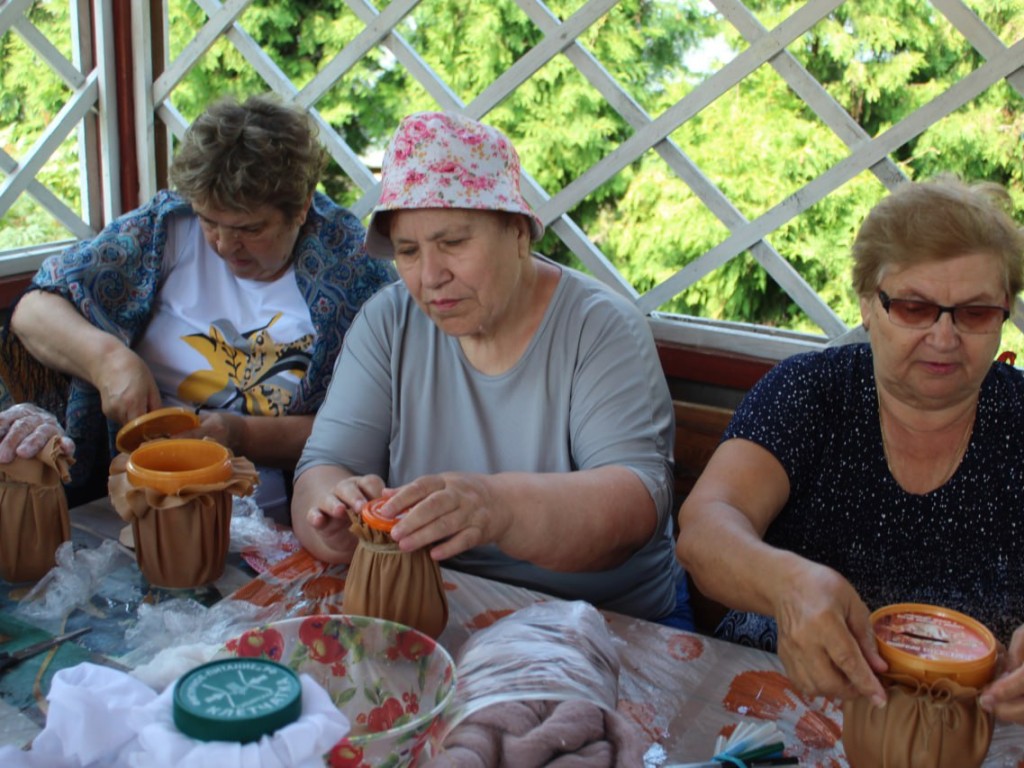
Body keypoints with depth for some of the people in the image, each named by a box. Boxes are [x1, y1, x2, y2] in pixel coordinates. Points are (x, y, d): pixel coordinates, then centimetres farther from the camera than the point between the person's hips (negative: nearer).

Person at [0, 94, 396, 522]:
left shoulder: (355, 273, -4)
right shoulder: (167, 226, 3)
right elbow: (35, 309, 5)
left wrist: (242, 436, -19)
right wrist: (107, 358, -14)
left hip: (268, 526, -3)